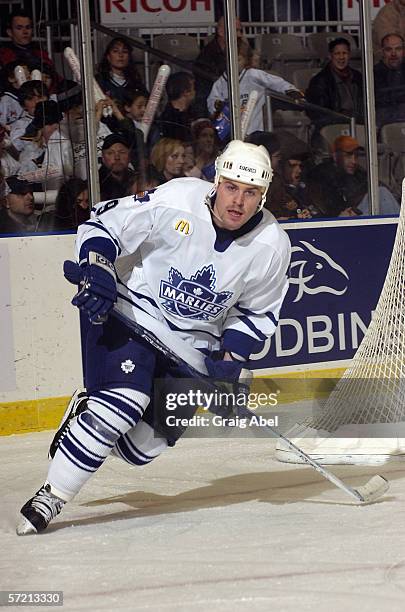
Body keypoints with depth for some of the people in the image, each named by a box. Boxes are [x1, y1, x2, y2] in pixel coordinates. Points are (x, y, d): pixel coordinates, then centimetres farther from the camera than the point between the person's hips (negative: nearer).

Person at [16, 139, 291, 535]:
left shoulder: (272, 246, -10)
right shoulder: (177, 201, -20)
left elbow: (258, 314, 3)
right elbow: (104, 223, -10)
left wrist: (230, 358, -9)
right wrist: (96, 270, -25)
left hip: (196, 344, 4)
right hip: (134, 314, -4)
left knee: (142, 447, -5)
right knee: (125, 399, -27)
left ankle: (89, 416, 28)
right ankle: (48, 498, -18)